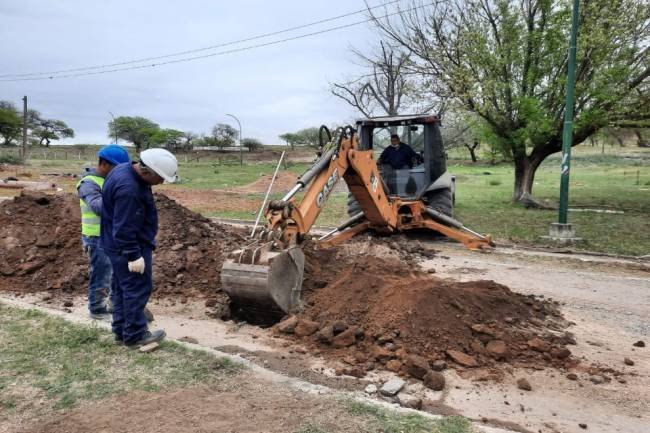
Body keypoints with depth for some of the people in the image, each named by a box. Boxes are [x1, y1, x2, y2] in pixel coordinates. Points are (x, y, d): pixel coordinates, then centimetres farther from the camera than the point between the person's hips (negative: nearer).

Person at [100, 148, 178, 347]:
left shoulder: (126, 170, 4)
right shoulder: (128, 189, -29)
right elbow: (124, 229, -27)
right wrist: (134, 256, -21)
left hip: (119, 244, 11)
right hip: (128, 246, -11)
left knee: (121, 287, 17)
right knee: (137, 288, 0)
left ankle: (121, 330, 28)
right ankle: (135, 335, 11)